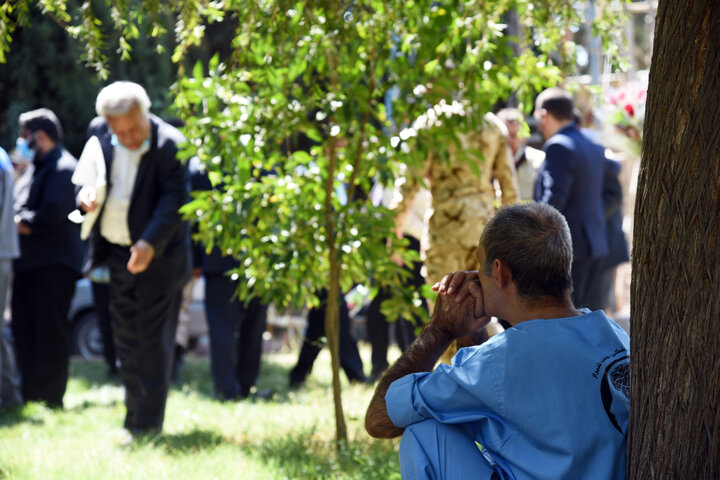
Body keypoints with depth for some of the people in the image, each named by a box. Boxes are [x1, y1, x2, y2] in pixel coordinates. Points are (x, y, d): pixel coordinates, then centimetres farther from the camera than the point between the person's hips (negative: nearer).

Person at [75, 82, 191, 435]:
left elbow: (175, 199, -22)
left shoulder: (169, 144, -17)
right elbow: (89, 174, 14)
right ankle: (133, 416, 28)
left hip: (156, 256, -6)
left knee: (153, 340, -5)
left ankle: (148, 423, -1)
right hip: (117, 255, 6)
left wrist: (150, 243, -33)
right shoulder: (100, 135, 0)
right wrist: (87, 194, -10)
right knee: (125, 339, 15)